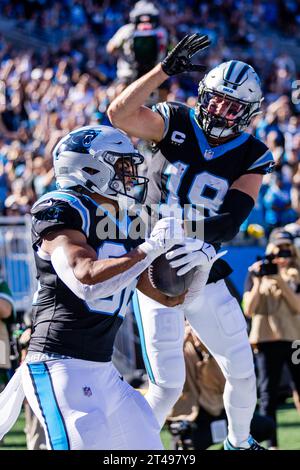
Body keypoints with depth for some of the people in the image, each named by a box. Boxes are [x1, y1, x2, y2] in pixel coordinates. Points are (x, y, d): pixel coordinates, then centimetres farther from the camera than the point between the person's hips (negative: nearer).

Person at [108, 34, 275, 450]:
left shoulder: (252, 156, -4)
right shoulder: (175, 124, -7)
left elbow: (232, 220, -18)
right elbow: (119, 115, -26)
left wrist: (197, 236, -38)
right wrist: (165, 69, -32)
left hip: (206, 279, 3)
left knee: (243, 373, 13)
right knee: (168, 386, -10)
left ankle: (239, 442, 40)